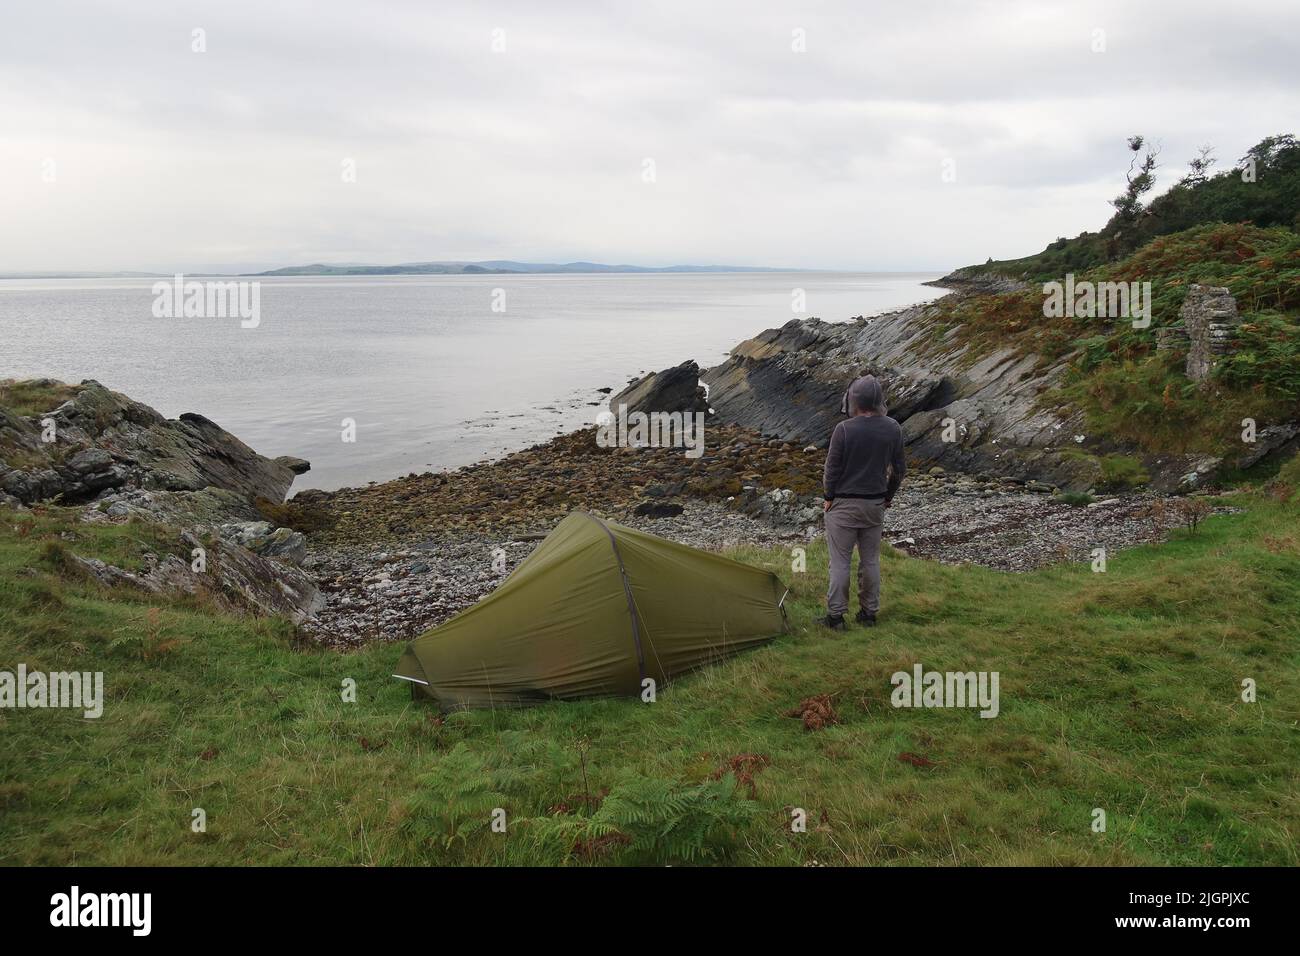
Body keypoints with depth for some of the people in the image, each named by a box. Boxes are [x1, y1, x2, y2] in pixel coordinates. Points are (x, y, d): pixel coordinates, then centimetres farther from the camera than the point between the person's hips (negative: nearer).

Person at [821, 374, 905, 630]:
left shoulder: (844, 429, -17)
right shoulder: (893, 429, -3)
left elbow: (832, 468, -10)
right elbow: (899, 468, 6)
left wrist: (829, 497, 4)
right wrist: (888, 496, 19)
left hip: (844, 504, -4)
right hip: (876, 504, 4)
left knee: (840, 561, 3)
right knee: (871, 559, 14)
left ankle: (836, 615, 8)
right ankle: (869, 613, 22)